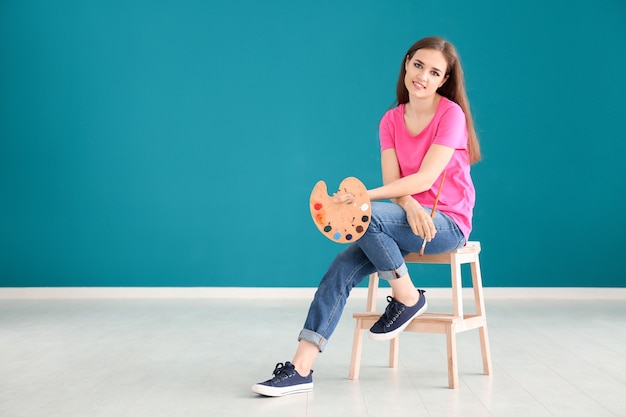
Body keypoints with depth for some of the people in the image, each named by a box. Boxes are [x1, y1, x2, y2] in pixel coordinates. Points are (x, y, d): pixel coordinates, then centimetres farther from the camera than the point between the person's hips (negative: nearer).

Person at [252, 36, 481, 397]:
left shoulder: (451, 114, -10)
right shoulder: (392, 120, 8)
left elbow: (425, 178, -19)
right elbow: (393, 181, -2)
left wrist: (363, 196, -26)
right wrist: (409, 205, -25)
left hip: (448, 223, -5)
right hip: (409, 218, 6)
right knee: (344, 266, -17)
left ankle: (409, 299, -9)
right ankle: (301, 368, -21)